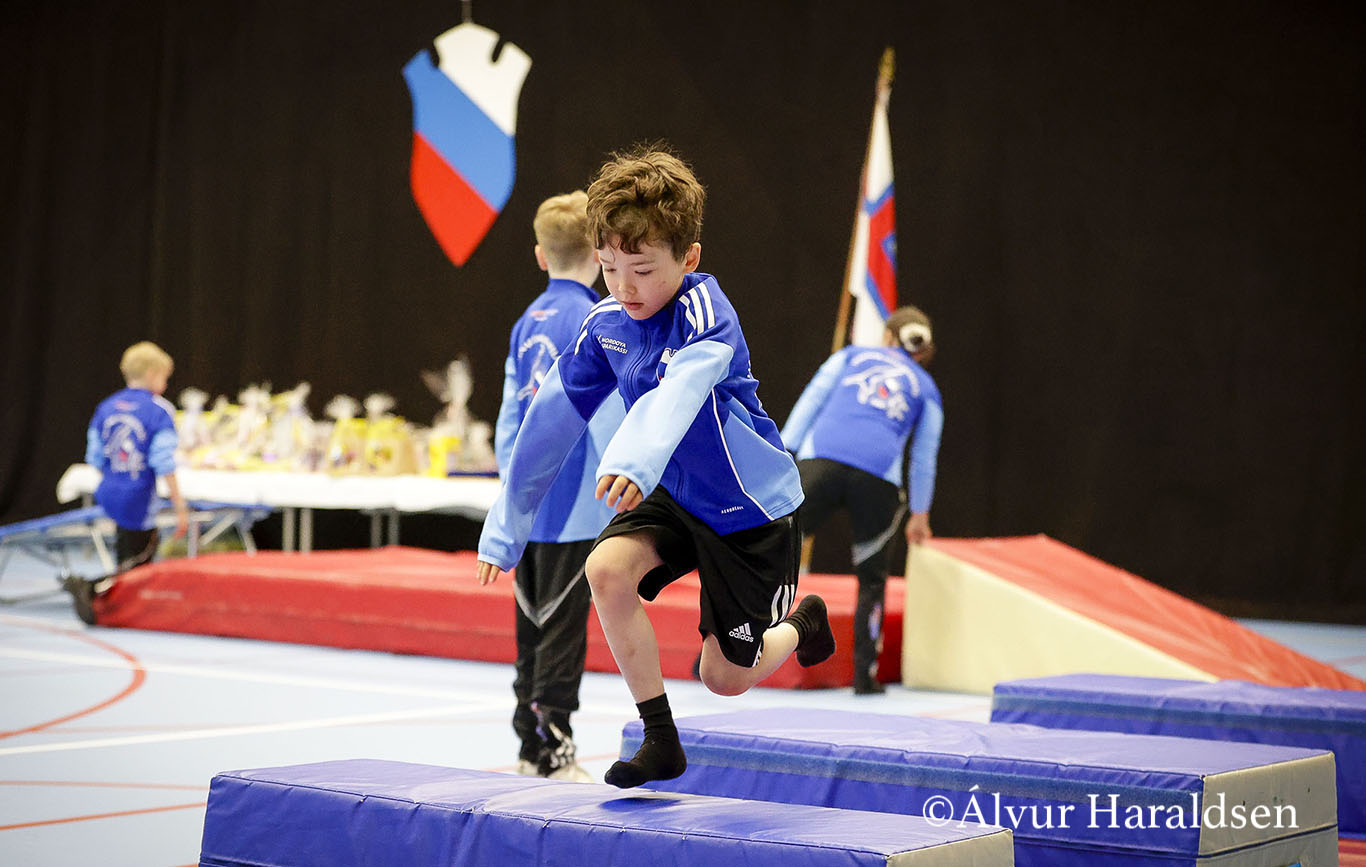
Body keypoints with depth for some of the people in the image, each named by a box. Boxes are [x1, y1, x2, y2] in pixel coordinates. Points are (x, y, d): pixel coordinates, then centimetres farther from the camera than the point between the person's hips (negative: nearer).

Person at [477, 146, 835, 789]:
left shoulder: (705, 314, -27)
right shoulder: (604, 325, -8)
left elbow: (679, 391, -49)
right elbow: (551, 422, 0)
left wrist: (635, 460, -68)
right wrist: (505, 528, 3)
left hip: (750, 508, -5)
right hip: (673, 496, 5)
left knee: (724, 676, 2)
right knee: (607, 568, -25)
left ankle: (801, 622, 39)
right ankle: (660, 740, -10)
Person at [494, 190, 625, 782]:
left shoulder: (527, 324, 11)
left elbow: (508, 424, 14)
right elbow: (609, 427, -16)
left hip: (528, 507, 7)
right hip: (575, 510, -7)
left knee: (534, 632, 13)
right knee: (562, 634, -3)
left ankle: (533, 750, 20)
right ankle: (552, 757, 1)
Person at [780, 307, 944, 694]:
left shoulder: (852, 354, 26)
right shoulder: (927, 388, 27)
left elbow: (809, 402, 15)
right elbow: (924, 457, 29)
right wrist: (919, 514, 39)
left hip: (820, 460, -1)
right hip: (878, 478, 1)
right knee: (871, 581, 18)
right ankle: (864, 675, 16)